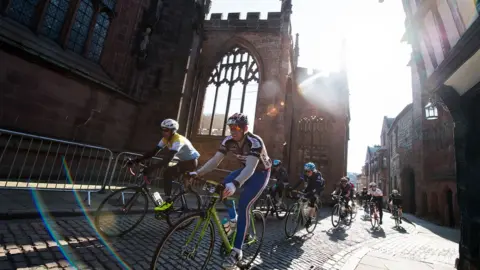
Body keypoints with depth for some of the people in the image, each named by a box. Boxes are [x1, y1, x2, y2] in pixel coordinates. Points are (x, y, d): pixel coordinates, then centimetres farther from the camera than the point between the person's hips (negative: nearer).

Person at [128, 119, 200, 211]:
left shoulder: (178, 140, -30)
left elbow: (167, 159, -40)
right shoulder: (165, 139, -4)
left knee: (167, 173, -23)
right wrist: (136, 160, -16)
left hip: (191, 162, -9)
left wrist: (151, 168, -46)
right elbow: (153, 152, -7)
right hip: (183, 161, 9)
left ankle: (168, 201, -14)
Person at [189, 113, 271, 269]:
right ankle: (232, 219, 5)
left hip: (260, 173, -6)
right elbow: (215, 160, -18)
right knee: (225, 185, -18)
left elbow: (251, 168, -43)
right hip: (246, 170, 6)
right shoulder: (229, 141, -14)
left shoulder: (255, 141, -32)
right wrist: (198, 173, -33)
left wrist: (235, 184, -59)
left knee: (243, 206, -17)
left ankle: (237, 251, -6)